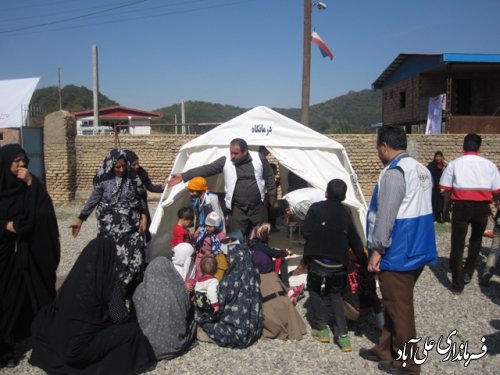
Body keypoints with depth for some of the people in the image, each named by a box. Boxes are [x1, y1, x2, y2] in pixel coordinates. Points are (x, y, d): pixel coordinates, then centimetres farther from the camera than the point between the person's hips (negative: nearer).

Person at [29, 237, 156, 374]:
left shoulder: (75, 274, -2)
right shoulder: (109, 280, -18)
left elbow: (57, 305, 9)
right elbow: (120, 318, -16)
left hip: (60, 341, 6)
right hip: (85, 345, -6)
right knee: (132, 330, 2)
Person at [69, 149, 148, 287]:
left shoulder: (132, 177, 0)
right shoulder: (103, 179, -6)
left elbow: (140, 198, 9)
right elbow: (93, 200, 2)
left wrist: (143, 216, 0)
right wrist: (80, 219, 1)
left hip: (131, 226, 2)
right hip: (110, 228, -1)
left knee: (134, 258, 0)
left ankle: (133, 289, 15)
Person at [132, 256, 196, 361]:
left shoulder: (142, 290, -10)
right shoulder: (179, 288, -9)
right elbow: (189, 313, 7)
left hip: (151, 345, 1)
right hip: (176, 345, 0)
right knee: (192, 321, 26)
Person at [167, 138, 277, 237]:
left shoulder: (259, 158, -5)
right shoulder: (225, 161, -6)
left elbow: (270, 179, 4)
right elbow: (206, 169, -10)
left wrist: (273, 200, 4)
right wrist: (183, 176, -19)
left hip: (258, 207, 1)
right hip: (237, 209, 0)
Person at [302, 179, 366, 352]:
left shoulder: (316, 208, -5)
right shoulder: (345, 214, 4)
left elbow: (306, 232, -9)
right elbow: (355, 241, 7)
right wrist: (364, 260, 18)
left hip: (317, 260, -3)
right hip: (338, 264, 3)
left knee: (315, 290, 20)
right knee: (335, 294, 20)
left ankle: (321, 329, 19)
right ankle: (342, 335, 10)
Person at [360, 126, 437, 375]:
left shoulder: (394, 172, -17)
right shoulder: (422, 170, 12)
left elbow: (385, 216, -22)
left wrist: (377, 248, -15)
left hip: (398, 253, -9)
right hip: (418, 250, 9)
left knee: (399, 307, 3)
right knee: (396, 303, 19)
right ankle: (385, 350, 31)